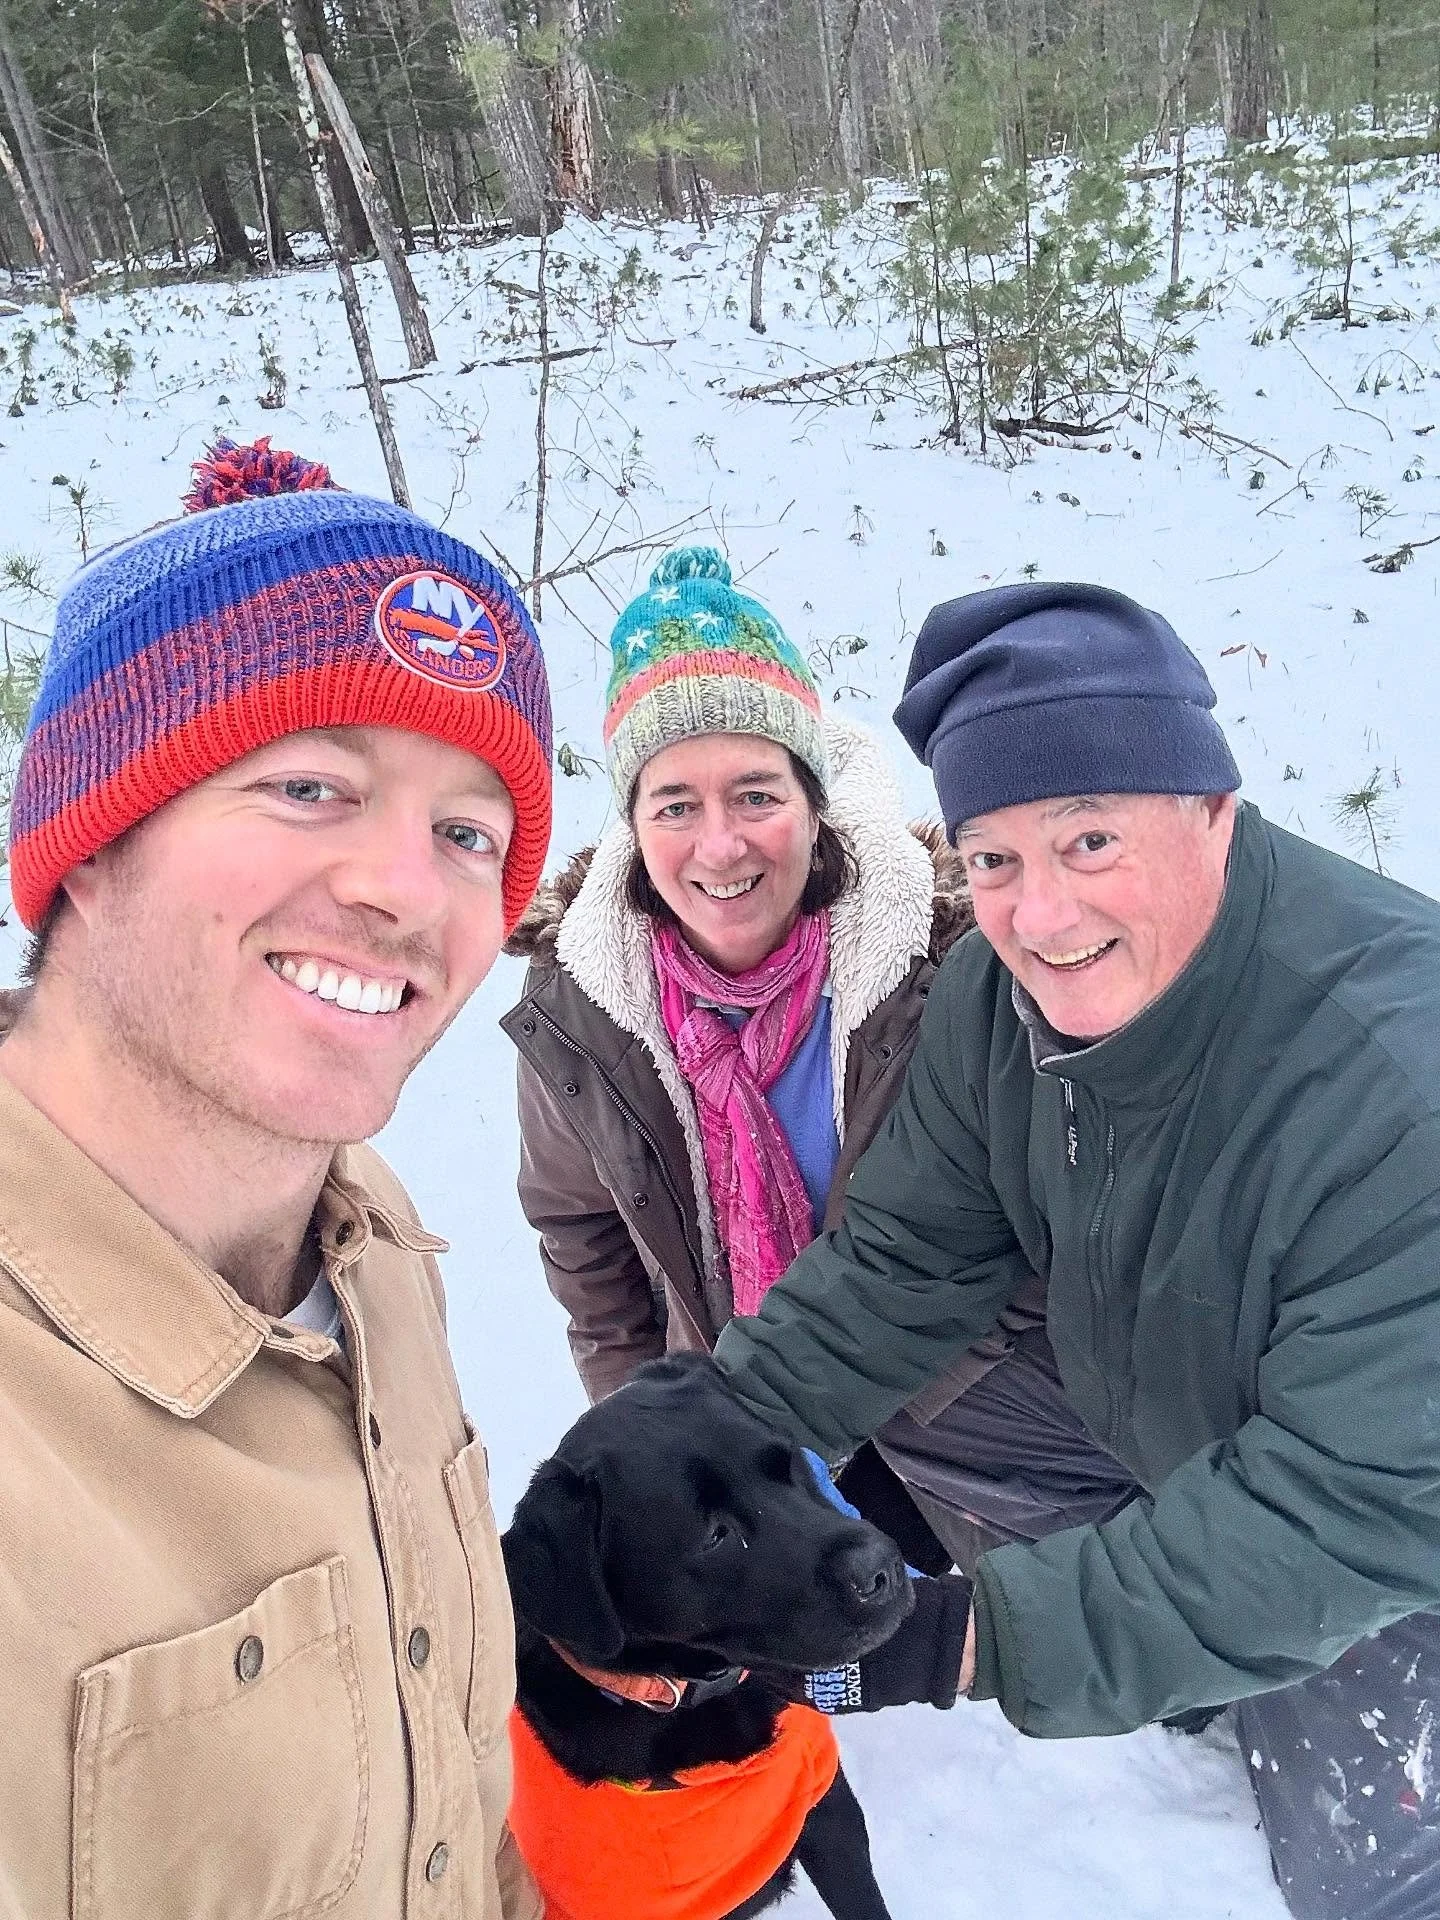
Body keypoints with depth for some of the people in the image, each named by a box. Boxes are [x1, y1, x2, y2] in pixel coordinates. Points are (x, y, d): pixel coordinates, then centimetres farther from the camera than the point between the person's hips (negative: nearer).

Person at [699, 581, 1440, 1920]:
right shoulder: (1003, 984, -19)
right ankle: (1229, 1668, 18)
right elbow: (906, 1258, -13)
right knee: (898, 1405, 0)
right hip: (1145, 1387, 6)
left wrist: (1004, 1634, -37)